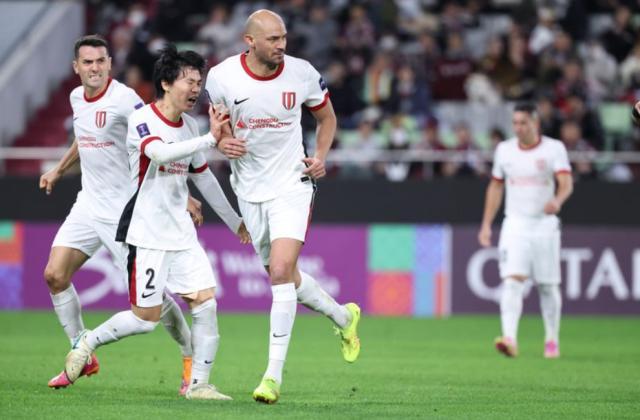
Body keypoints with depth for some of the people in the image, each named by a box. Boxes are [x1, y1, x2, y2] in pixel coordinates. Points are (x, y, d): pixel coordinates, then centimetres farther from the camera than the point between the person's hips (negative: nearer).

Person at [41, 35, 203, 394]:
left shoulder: (124, 98, -18)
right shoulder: (77, 98, 6)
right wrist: (59, 170, 29)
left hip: (125, 210, -7)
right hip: (89, 204, 7)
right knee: (55, 275, -3)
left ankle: (191, 357, 13)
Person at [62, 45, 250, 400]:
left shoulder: (189, 127, 11)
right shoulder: (141, 121, -13)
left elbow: (203, 177, 23)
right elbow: (161, 153, -34)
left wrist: (234, 221, 28)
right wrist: (210, 139, -38)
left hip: (182, 234, 7)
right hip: (147, 234, -7)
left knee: (206, 301, -5)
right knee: (146, 318, -5)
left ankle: (198, 384, 3)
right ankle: (86, 343, 18)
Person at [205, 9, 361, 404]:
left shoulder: (302, 74, -8)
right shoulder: (222, 76, -9)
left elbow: (326, 117, 10)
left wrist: (321, 157, -5)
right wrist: (221, 142, -14)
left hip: (292, 183, -2)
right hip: (250, 189, 3)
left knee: (282, 271, -19)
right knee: (285, 276, 11)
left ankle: (274, 375, -16)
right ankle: (344, 317, 41)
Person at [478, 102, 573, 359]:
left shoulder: (554, 148, -3)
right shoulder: (504, 150, 7)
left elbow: (566, 183, -15)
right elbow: (496, 186, 17)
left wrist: (557, 201, -37)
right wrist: (486, 224, 14)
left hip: (545, 225, -1)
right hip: (515, 225, 1)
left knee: (548, 286, 6)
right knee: (512, 281, -16)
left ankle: (552, 339, 23)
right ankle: (510, 339, -27)